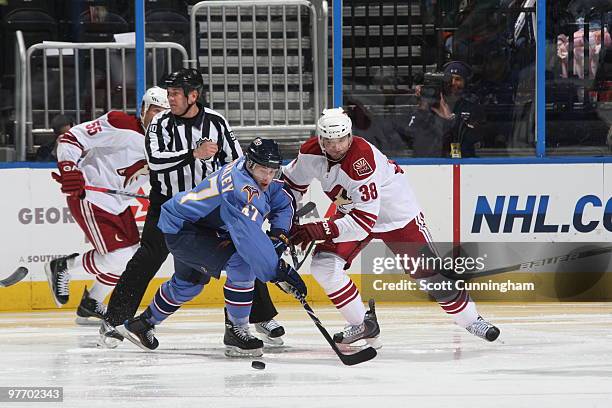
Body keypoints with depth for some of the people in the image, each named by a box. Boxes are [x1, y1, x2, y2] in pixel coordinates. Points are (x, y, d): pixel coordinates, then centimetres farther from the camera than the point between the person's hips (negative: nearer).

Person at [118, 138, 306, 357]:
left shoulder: (260, 174, -5)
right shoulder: (242, 188, -35)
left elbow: (284, 203, 9)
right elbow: (249, 236, -45)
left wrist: (279, 234, -8)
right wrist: (278, 270, -47)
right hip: (180, 229, -11)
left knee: (189, 283, 31)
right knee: (241, 263, -26)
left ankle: (141, 324, 52)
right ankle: (236, 332, -16)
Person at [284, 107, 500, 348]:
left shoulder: (362, 162, -38)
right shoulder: (311, 152, -19)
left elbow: (363, 221, -40)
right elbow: (291, 182, 2)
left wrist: (317, 231, -43)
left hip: (397, 215, -6)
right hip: (352, 210, 6)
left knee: (428, 271, -3)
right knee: (323, 264, -12)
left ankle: (470, 319, 18)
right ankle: (363, 324, 2)